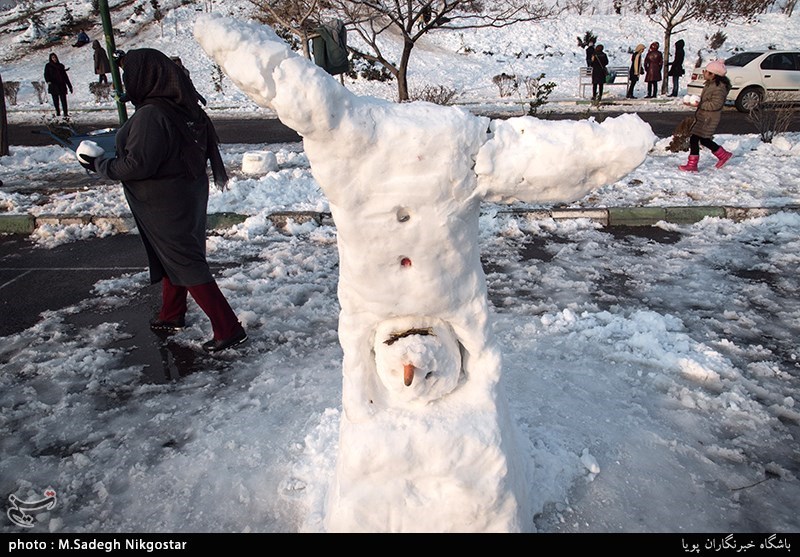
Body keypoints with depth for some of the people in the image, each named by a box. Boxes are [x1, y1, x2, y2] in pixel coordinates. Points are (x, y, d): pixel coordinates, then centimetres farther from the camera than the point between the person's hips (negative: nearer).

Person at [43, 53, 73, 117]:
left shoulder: (61, 66, 14)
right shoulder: (48, 66, 7)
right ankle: (58, 113, 3)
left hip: (62, 85, 1)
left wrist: (69, 85, 13)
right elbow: (46, 75, -2)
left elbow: (65, 76, 17)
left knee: (63, 100, -7)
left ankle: (66, 113, -9)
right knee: (56, 100, -1)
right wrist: (48, 81, -23)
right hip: (53, 86, -1)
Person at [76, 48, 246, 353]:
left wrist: (98, 164, -9)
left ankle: (228, 328, -1)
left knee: (186, 263, -3)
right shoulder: (183, 108, 3)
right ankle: (172, 315, 40)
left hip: (164, 205, -9)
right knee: (173, 257, 22)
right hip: (188, 195, 9)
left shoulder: (151, 114, -24)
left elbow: (137, 165, -23)